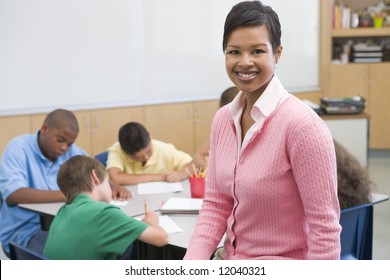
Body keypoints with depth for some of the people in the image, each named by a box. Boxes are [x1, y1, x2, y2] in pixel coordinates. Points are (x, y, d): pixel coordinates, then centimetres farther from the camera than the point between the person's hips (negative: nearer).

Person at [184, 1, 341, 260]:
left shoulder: (302, 124, -21)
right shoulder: (222, 119, 0)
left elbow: (324, 227, -19)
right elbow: (216, 204, 3)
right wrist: (193, 261, -9)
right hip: (233, 259, 5)